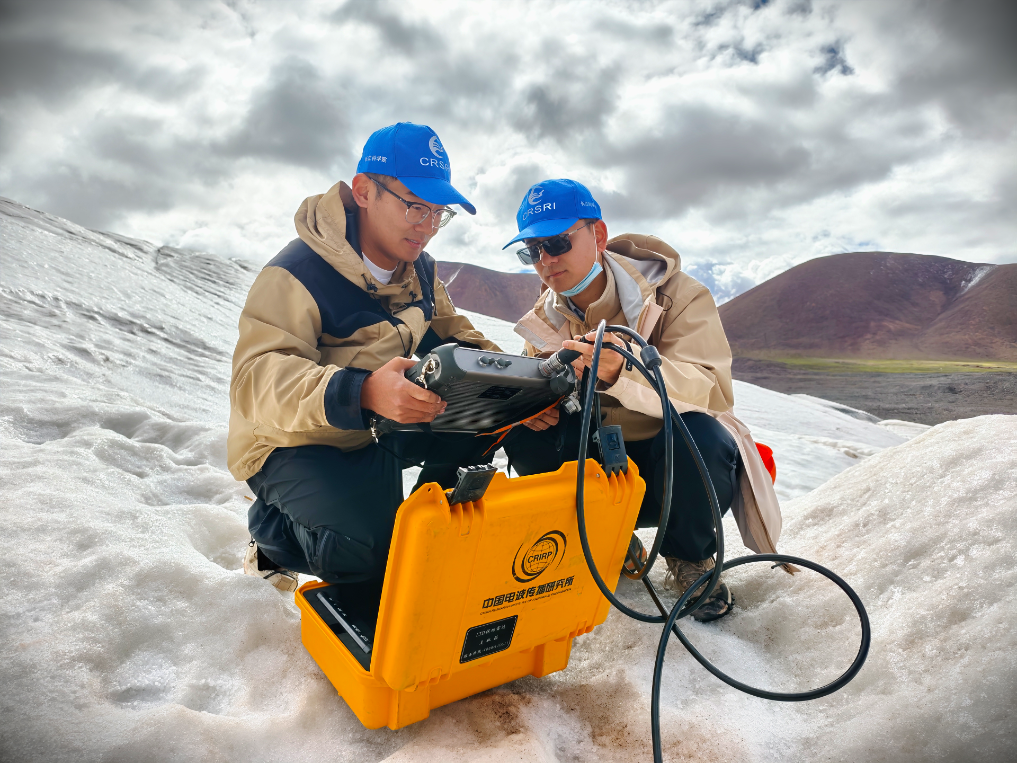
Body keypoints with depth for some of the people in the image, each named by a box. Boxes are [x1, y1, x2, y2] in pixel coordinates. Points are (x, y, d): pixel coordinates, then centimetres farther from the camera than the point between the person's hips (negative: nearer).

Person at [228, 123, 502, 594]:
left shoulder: (420, 270, 1)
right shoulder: (298, 274, -24)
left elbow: (451, 334, 9)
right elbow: (256, 380, -35)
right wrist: (363, 392, -54)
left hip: (375, 430, 7)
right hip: (293, 445, -7)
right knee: (369, 550, -30)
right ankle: (271, 534, 3)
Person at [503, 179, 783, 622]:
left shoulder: (677, 295, -16)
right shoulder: (546, 319, 1)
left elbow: (710, 390, -30)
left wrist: (622, 370, -50)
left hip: (670, 457, -3)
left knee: (698, 435, -36)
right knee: (525, 438, -20)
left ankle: (689, 558, -4)